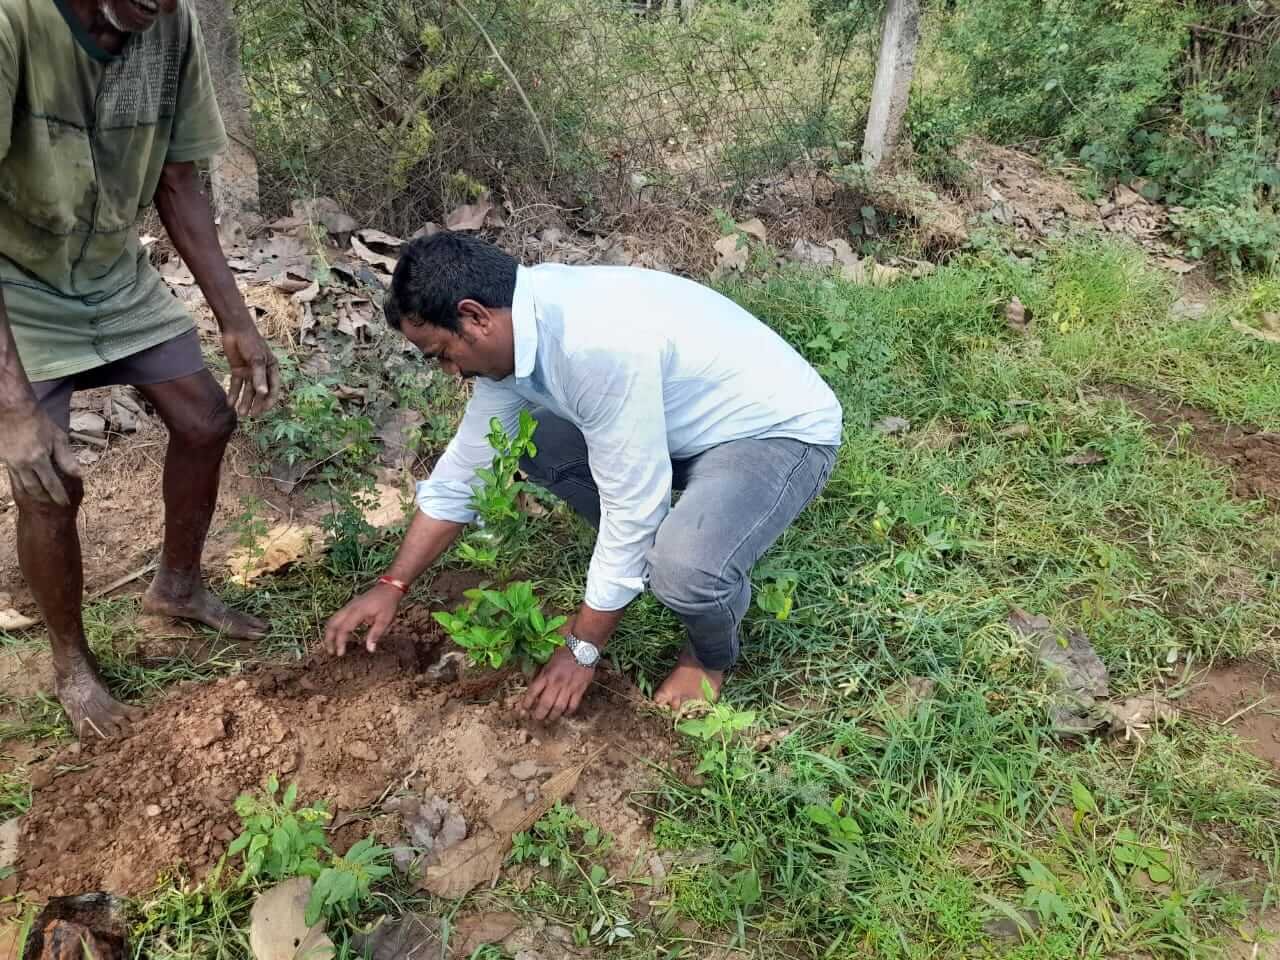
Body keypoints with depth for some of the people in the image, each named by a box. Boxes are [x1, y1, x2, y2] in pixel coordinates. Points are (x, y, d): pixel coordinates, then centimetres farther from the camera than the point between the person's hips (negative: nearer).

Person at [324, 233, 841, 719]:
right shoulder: (511, 324, -7)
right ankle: (647, 560, 14)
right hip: (688, 422, 8)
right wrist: (391, 586, 5)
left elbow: (631, 507, -29)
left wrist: (581, 649, -18)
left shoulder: (599, 343, -36)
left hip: (780, 430, -8)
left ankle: (713, 652, 3)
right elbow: (466, 465, 2)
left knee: (683, 572, -34)